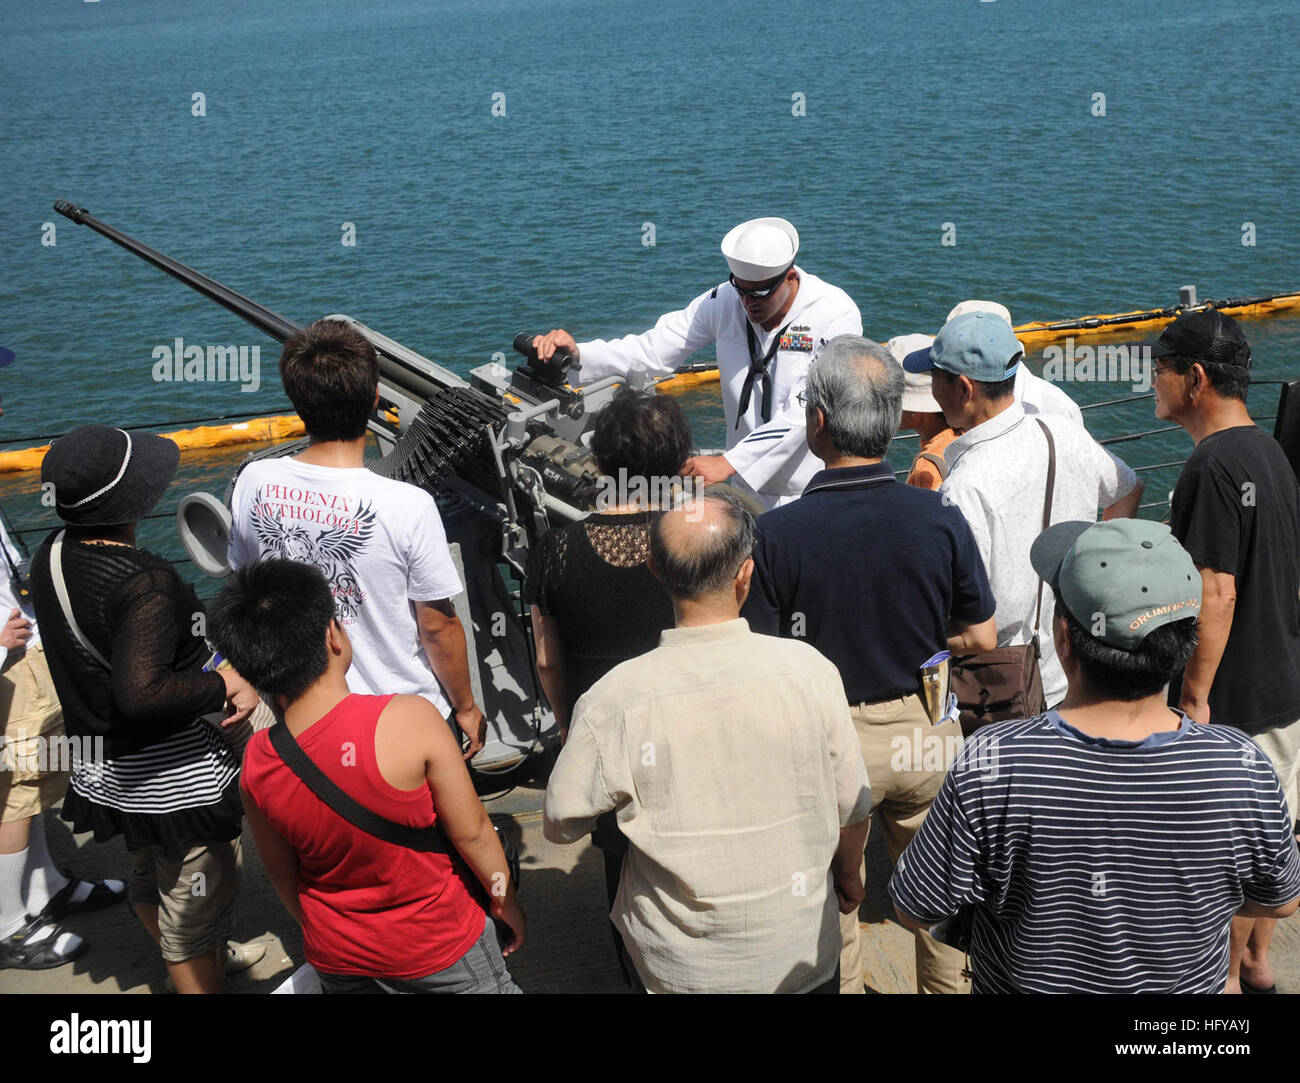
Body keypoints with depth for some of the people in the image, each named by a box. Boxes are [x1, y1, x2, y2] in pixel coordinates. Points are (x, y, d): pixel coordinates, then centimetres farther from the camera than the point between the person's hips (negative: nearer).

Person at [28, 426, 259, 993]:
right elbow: (142, 692, -37)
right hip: (173, 777, -9)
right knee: (197, 899, 9)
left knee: (151, 877, 30)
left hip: (101, 769, 10)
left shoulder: (51, 556, -2)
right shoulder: (145, 583, -30)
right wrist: (224, 686, -24)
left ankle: (194, 964, 55)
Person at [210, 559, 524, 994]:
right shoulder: (410, 719, -29)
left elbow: (282, 876, 0)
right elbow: (471, 833, -19)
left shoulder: (255, 766, -16)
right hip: (440, 949, -4)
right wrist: (505, 901, -1)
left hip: (338, 961, 4)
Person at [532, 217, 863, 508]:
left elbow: (806, 412, -24)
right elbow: (653, 349, -4)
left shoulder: (837, 314, -16)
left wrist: (729, 462, -31)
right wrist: (577, 353, -21)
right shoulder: (724, 301, -3)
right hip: (748, 490, 4)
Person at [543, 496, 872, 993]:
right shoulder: (809, 671, -19)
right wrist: (849, 875, 15)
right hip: (801, 953, 1)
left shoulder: (612, 702, -22)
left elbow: (559, 825, -8)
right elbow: (852, 810, -7)